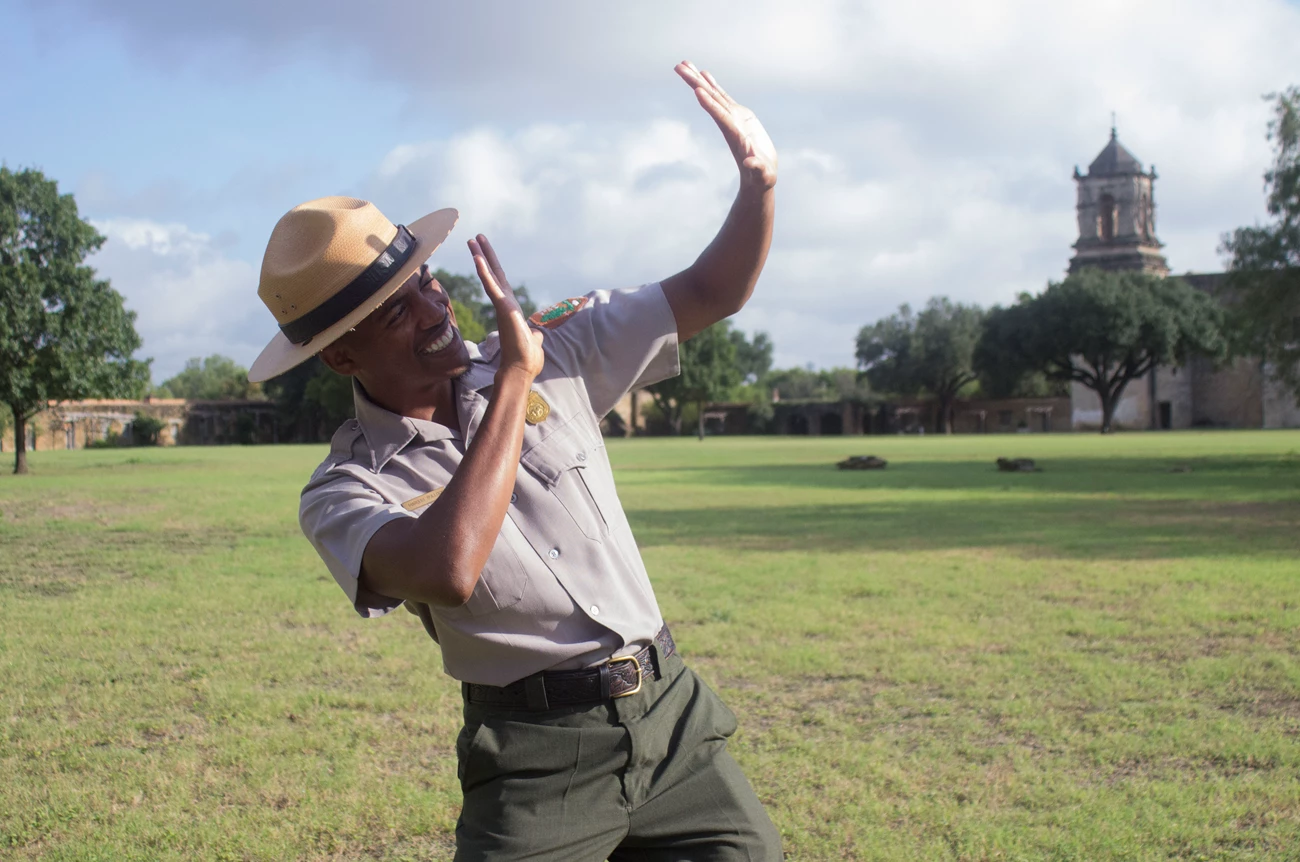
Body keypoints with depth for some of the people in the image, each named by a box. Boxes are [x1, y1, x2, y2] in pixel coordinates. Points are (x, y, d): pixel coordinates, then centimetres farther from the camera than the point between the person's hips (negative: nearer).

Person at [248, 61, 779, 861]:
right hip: (539, 759, -4)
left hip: (672, 712, 4)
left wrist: (759, 181, -13)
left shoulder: (551, 351, 3)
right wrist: (514, 382, -24)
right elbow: (449, 574, -31)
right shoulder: (346, 491, -10)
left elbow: (710, 293, 6)